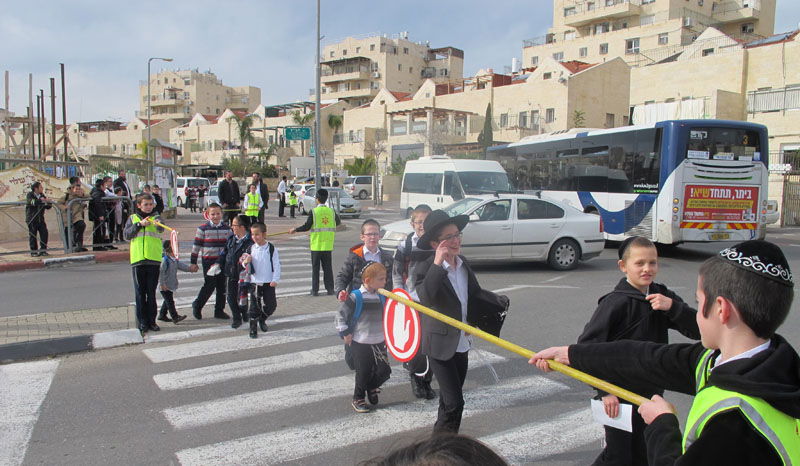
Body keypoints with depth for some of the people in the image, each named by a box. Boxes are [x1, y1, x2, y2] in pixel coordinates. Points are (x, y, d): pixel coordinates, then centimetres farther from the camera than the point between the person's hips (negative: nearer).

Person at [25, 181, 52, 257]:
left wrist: (49, 203, -15)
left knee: (44, 233, -4)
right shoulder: (30, 195, -4)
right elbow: (31, 202, -27)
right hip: (32, 219, -4)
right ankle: (34, 251, 5)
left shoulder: (42, 196, 11)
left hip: (40, 219, 4)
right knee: (32, 235, -1)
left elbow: (47, 207, 7)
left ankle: (43, 250, 4)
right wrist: (40, 200, -42)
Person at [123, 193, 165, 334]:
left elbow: (161, 229, -16)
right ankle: (142, 322, 11)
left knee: (151, 292, 5)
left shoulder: (156, 217, 6)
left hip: (154, 260, -1)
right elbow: (127, 235, -1)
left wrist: (157, 224, -39)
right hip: (137, 259, 1)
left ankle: (151, 321, 13)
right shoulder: (132, 218, 10)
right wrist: (139, 224, -12)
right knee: (140, 293, 4)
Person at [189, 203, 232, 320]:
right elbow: (196, 245, -3)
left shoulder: (226, 228, 5)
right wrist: (193, 262, -3)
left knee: (222, 286, 8)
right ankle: (197, 306, 18)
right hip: (208, 261, -4)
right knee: (210, 285, -5)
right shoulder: (203, 228, -6)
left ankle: (219, 310, 20)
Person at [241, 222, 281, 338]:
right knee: (254, 306, 1)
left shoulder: (271, 248, -7)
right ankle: (253, 329, 11)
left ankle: (262, 320, 33)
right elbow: (245, 264, 10)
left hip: (268, 283, -1)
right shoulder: (250, 248, 2)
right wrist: (245, 262, -14)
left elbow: (276, 264, -5)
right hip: (255, 282, 1)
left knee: (271, 305, 5)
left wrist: (275, 279, -11)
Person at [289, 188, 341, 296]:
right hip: (328, 245, 3)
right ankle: (330, 289, 12)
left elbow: (307, 227, -12)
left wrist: (295, 230, 2)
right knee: (328, 267, 11)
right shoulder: (331, 211, 1)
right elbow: (338, 222, 17)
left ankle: (315, 290, 7)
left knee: (315, 267, 5)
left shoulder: (313, 212, -11)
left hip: (316, 245, -3)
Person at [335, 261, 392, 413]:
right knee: (363, 373, 5)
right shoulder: (356, 297, -16)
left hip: (379, 343, 5)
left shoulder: (381, 296, 2)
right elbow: (341, 315, -10)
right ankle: (358, 399, 27)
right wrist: (345, 334, -9)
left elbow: (386, 314, 19)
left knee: (384, 371, 1)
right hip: (360, 344, -5)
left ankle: (372, 387, 30)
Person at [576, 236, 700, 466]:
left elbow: (698, 330, -5)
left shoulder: (662, 296, 2)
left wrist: (672, 306, -22)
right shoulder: (616, 302, -18)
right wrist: (605, 390, -20)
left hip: (651, 394, 6)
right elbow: (587, 345, -19)